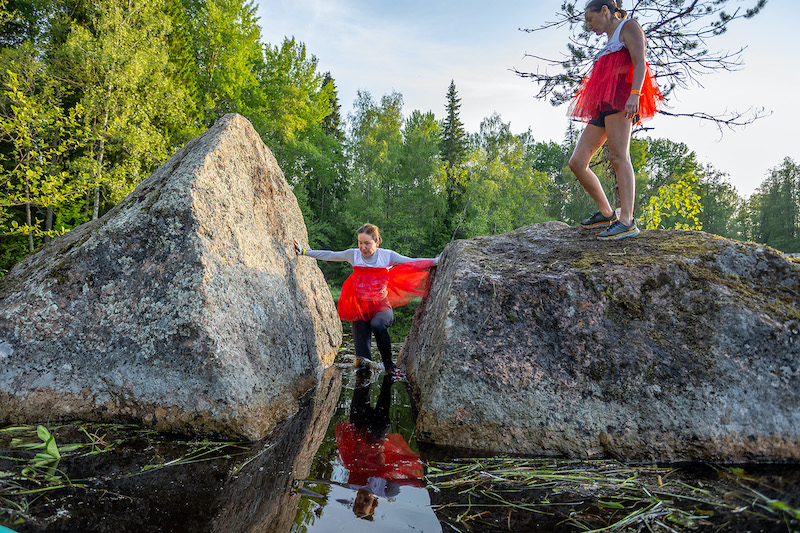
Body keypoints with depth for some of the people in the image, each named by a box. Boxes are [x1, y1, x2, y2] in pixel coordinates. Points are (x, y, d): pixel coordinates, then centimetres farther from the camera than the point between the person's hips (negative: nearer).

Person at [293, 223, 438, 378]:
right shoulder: (353, 254, 2)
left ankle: (388, 364, -15)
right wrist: (303, 252, 16)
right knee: (362, 358, -10)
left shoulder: (387, 256, -2)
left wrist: (436, 261, -9)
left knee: (377, 325, -37)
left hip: (382, 306, -2)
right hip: (360, 308, 2)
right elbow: (328, 255, 14)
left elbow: (413, 263, 0)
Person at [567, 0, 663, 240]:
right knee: (576, 162, -2)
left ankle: (627, 221, -31)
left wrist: (634, 94, -24)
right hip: (602, 107, 9)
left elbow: (640, 63, -8)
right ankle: (606, 213, 5)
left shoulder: (629, 27, 8)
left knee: (618, 156, -23)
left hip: (620, 98, -9)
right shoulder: (610, 43, 32)